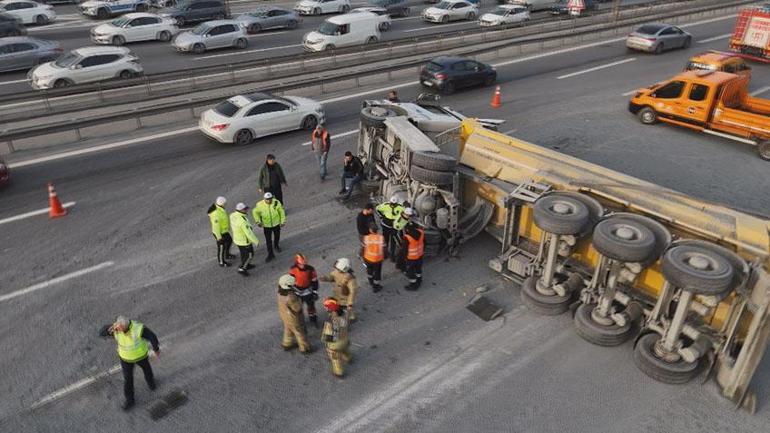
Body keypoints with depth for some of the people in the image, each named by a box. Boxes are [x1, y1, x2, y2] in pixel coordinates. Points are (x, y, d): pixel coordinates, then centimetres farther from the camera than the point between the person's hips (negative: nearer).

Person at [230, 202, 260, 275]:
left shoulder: (232, 215, -11)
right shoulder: (243, 221, -37)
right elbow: (249, 233, -31)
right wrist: (256, 241, -19)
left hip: (237, 238, 8)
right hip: (245, 241, -8)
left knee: (243, 253, 28)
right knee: (249, 255, 13)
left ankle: (246, 265, 48)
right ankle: (241, 269, 22)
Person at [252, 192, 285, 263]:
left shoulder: (277, 202, -21)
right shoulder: (260, 205, -22)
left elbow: (281, 212, -7)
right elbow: (255, 212, -5)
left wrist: (283, 221, -2)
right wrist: (258, 221, -14)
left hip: (276, 223, 1)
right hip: (266, 225, -1)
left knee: (277, 236, 25)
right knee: (268, 240, 4)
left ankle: (276, 245, 56)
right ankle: (270, 254, 19)